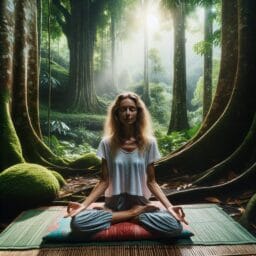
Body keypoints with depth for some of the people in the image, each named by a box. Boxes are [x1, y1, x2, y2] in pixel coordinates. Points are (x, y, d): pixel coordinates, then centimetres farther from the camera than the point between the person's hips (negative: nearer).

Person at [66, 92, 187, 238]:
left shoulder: (149, 143, -3)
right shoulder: (107, 143, -3)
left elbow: (151, 182, -1)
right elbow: (104, 181, -2)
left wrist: (169, 206, -14)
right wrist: (84, 205, -15)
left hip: (140, 204, -1)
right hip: (113, 205, 1)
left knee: (175, 227, -27)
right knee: (77, 223, -26)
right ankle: (135, 214, -10)